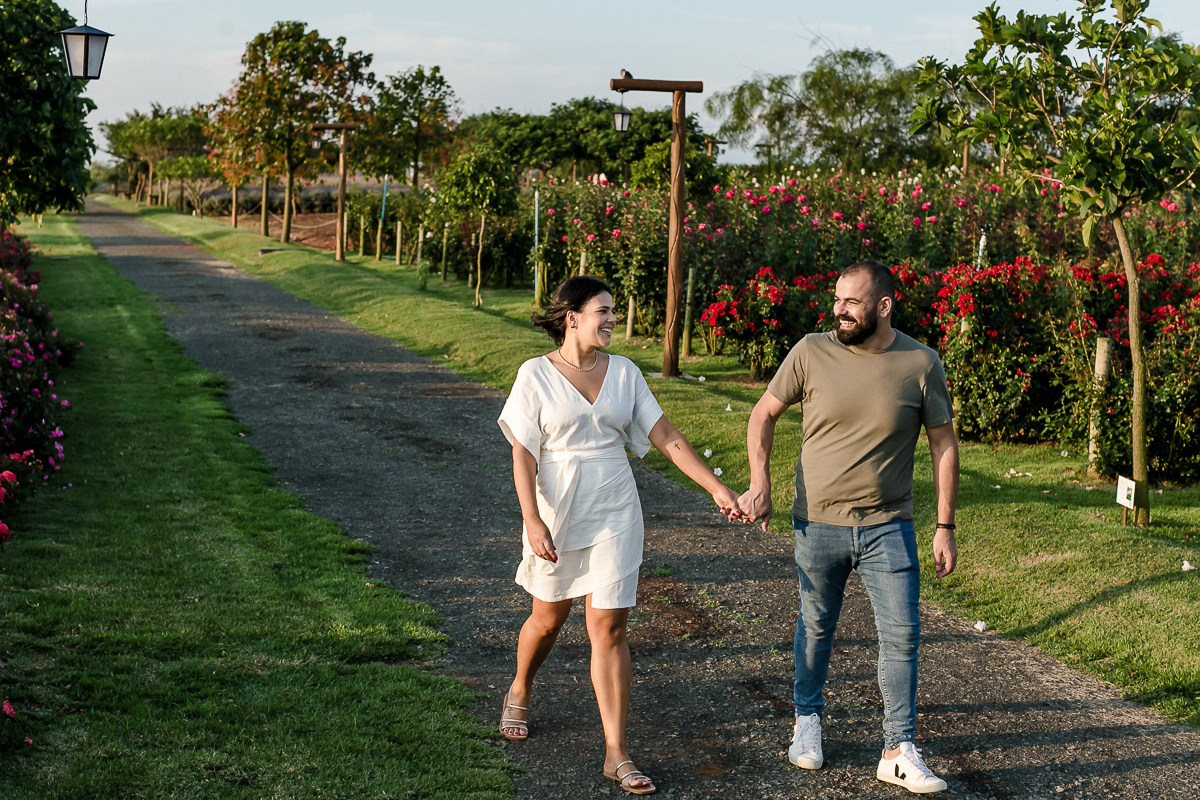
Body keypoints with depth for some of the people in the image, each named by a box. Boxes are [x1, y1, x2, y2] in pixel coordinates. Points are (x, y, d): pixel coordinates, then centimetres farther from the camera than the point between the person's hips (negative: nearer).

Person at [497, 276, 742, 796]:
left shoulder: (624, 373, 4)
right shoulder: (536, 375, -6)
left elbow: (665, 436, 5)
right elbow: (523, 455, -8)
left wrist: (716, 487, -1)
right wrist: (533, 521, -17)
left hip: (615, 515, 2)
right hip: (557, 513, -2)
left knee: (608, 629, -2)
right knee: (549, 619, 15)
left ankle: (617, 753, 0)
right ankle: (520, 692, 46)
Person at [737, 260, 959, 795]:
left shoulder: (921, 364, -6)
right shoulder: (811, 352, -6)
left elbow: (944, 444, 1)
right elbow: (764, 415, 5)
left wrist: (946, 527, -2)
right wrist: (759, 485, -6)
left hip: (888, 526, 0)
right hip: (817, 523, 0)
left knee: (901, 634, -2)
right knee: (815, 626, 14)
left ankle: (900, 751, 7)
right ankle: (808, 719, 36)